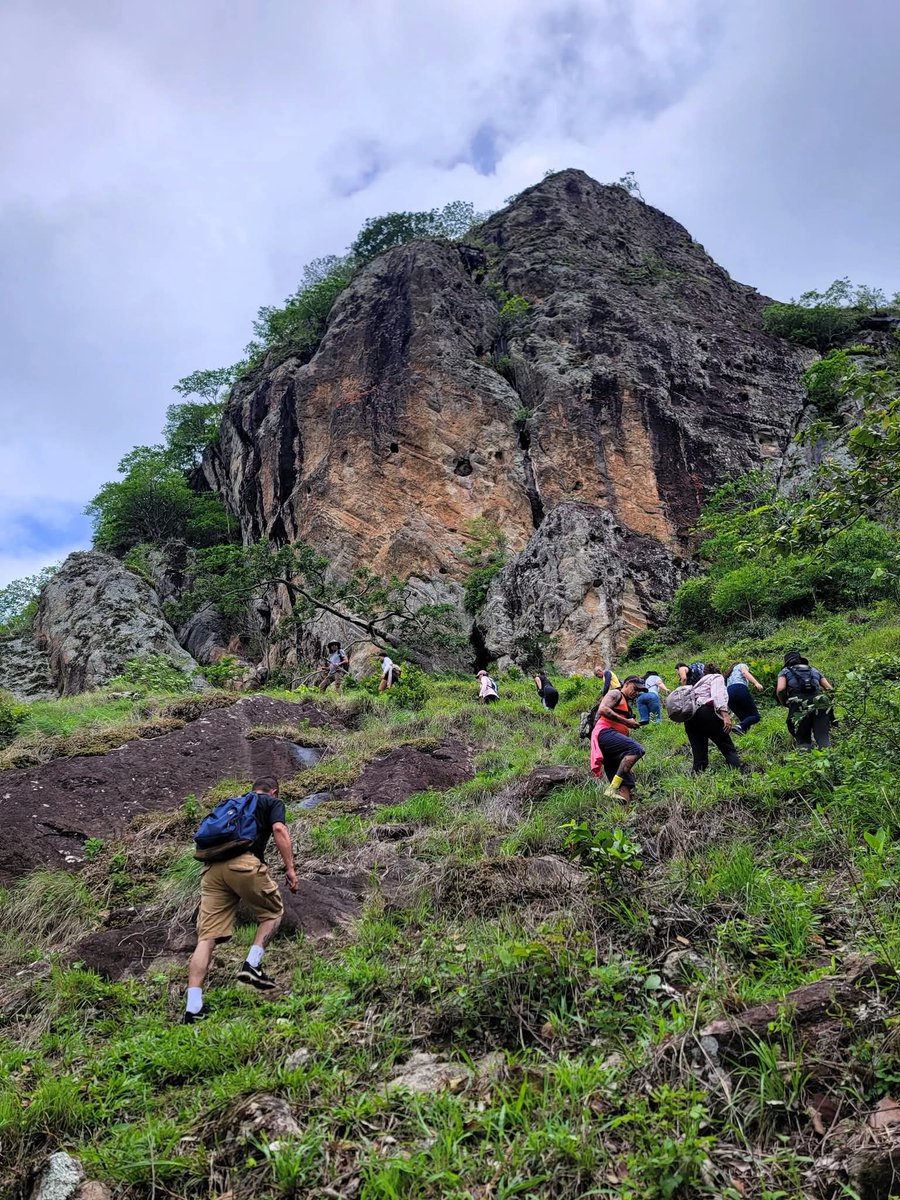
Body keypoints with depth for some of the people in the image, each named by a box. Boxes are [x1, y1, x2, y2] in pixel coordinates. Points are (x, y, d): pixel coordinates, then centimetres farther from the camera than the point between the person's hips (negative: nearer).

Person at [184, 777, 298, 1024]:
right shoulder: (273, 802, 18)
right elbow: (279, 830, -1)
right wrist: (290, 867, -2)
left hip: (212, 867, 5)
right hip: (244, 863, -5)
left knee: (206, 938, 2)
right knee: (271, 912, 20)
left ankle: (192, 1007, -5)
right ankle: (252, 965, 5)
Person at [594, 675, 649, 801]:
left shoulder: (626, 704, 35)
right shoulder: (616, 694, 7)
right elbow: (602, 710, -13)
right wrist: (626, 722, -12)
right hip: (605, 733, -10)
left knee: (626, 785, -1)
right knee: (637, 749, -30)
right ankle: (612, 789, -35)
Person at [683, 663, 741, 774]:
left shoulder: (699, 683, 35)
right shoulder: (717, 677, 15)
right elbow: (717, 695, -6)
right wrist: (725, 715, -18)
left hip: (689, 718, 6)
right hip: (706, 713, -6)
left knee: (699, 755, 6)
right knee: (728, 749, -3)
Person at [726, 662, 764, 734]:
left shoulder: (728, 676, 39)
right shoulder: (742, 665, 25)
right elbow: (745, 672, 1)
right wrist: (756, 683, -16)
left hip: (728, 694, 6)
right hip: (740, 689, -6)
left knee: (744, 718, 12)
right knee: (756, 716, -5)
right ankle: (740, 726, -34)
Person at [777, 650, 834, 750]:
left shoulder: (785, 671, 20)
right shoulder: (814, 670, 30)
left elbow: (780, 689, 1)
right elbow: (830, 689, 21)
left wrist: (785, 703, 17)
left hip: (799, 708, -2)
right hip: (820, 707, 2)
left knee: (803, 742, 6)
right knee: (824, 741, -3)